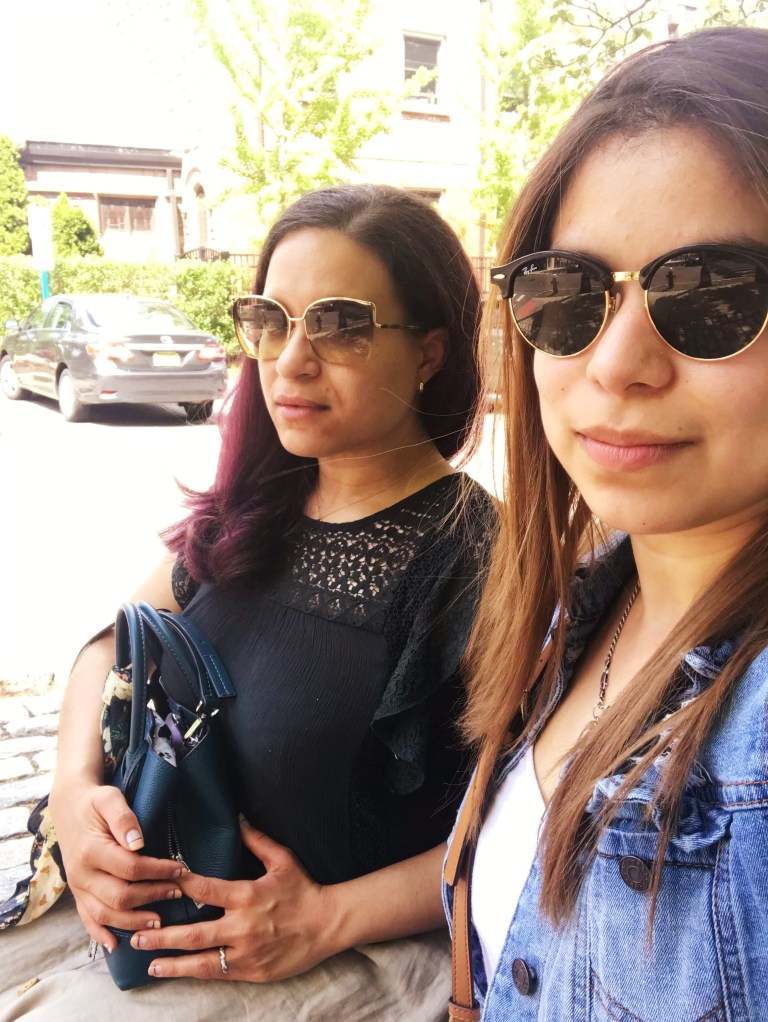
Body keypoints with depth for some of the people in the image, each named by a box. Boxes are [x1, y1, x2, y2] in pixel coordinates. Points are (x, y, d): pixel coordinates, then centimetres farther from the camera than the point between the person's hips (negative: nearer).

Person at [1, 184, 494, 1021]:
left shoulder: (474, 560, -19)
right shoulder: (259, 512, -1)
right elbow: (117, 643, 9)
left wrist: (327, 919, -19)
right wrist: (75, 785, -8)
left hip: (350, 954, -5)